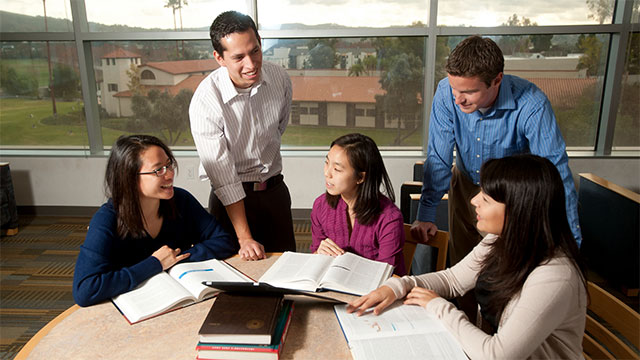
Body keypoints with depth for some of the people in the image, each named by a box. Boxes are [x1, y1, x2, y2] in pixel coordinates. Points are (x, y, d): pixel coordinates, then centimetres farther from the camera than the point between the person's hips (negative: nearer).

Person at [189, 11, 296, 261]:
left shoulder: (280, 79, -9)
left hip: (275, 190, 4)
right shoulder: (205, 101, -23)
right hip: (231, 199, -4)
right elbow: (223, 177, -21)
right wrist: (245, 238, -20)